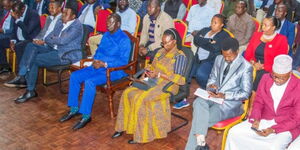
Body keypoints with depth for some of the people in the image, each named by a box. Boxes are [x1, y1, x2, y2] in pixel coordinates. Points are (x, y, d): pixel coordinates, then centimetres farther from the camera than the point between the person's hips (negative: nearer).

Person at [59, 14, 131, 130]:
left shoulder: (124, 39, -11)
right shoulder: (106, 35, 14)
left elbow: (123, 61, -16)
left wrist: (104, 64, -22)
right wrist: (95, 60, -2)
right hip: (99, 66, 8)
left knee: (89, 81, -31)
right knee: (74, 76, -8)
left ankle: (86, 115, -20)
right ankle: (74, 109, 1)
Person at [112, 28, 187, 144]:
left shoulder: (180, 56, -6)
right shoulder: (161, 52, 16)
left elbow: (180, 79, -14)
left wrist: (159, 74, -18)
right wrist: (149, 70, -1)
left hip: (167, 85, -7)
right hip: (152, 81, 8)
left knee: (140, 98, -29)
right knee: (127, 92, -14)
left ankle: (140, 134, -19)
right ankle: (123, 126, -7)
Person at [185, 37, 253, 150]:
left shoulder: (246, 67, -8)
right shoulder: (219, 59, 9)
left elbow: (245, 93, -7)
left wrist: (224, 95, -19)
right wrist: (210, 85, -5)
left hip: (230, 102, -5)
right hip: (214, 96, 5)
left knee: (200, 118, -25)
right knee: (199, 103, -32)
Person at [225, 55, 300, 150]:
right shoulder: (266, 78, -1)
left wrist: (273, 130, -21)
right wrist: (256, 118, -11)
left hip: (286, 126, -4)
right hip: (263, 120, 4)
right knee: (234, 132, -13)